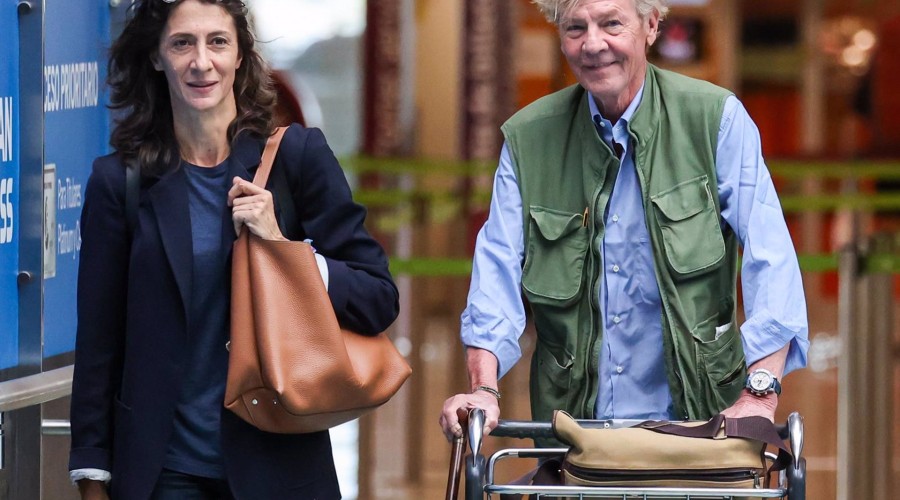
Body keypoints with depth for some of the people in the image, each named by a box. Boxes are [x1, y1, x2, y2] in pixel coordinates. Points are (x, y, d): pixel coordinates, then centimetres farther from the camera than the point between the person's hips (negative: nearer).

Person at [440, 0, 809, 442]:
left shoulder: (717, 119, 0)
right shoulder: (527, 138, 8)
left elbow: (771, 260, -5)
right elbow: (498, 270, 4)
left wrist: (759, 394, -17)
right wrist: (483, 389, -13)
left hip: (692, 415, -2)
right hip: (572, 419, 2)